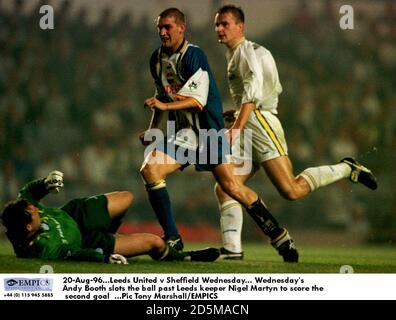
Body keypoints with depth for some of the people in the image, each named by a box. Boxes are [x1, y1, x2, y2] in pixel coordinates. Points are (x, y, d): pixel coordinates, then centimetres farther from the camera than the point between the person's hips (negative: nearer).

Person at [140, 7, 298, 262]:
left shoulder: (194, 55, -13)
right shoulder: (157, 59, 9)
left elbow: (199, 100, -21)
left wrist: (165, 105, -31)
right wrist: (153, 129, 20)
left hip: (209, 131, -6)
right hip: (184, 133, 6)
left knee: (231, 186, -11)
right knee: (150, 170, -15)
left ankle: (280, 238, 3)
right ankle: (172, 239, -9)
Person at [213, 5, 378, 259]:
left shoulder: (247, 51, -6)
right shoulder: (234, 55, 24)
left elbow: (253, 92, -19)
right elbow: (275, 89, 30)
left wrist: (237, 128, -28)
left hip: (260, 122, -10)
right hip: (249, 130, 10)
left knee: (292, 191, -17)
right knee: (223, 188, 0)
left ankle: (347, 169, -2)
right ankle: (232, 248, -4)